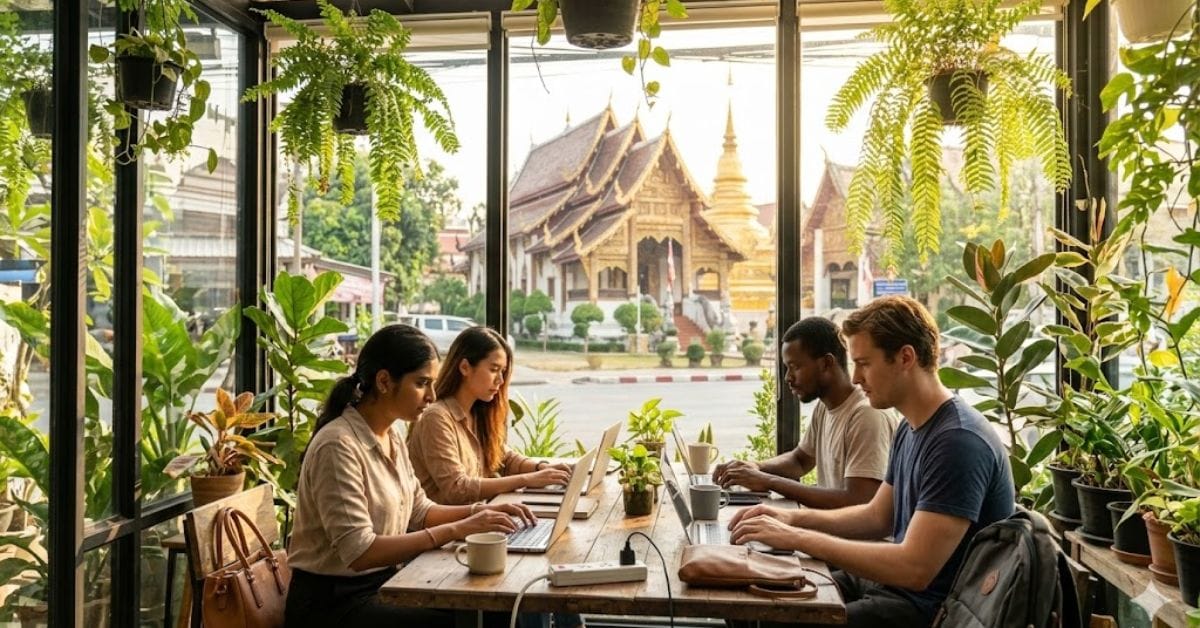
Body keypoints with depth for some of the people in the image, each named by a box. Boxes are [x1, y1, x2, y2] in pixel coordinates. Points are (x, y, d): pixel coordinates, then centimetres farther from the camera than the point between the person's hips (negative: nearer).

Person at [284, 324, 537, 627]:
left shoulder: (392, 435, 5)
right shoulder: (338, 445, -22)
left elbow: (417, 511, 11)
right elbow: (360, 552, -26)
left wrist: (480, 512, -5)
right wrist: (457, 530, -26)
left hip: (381, 582, 8)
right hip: (333, 601, -8)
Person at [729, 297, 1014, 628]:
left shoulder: (958, 441, -25)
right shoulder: (910, 428, 7)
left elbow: (915, 569, -30)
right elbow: (877, 516, 16)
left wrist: (797, 538, -26)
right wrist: (795, 518, 0)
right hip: (893, 579, 9)